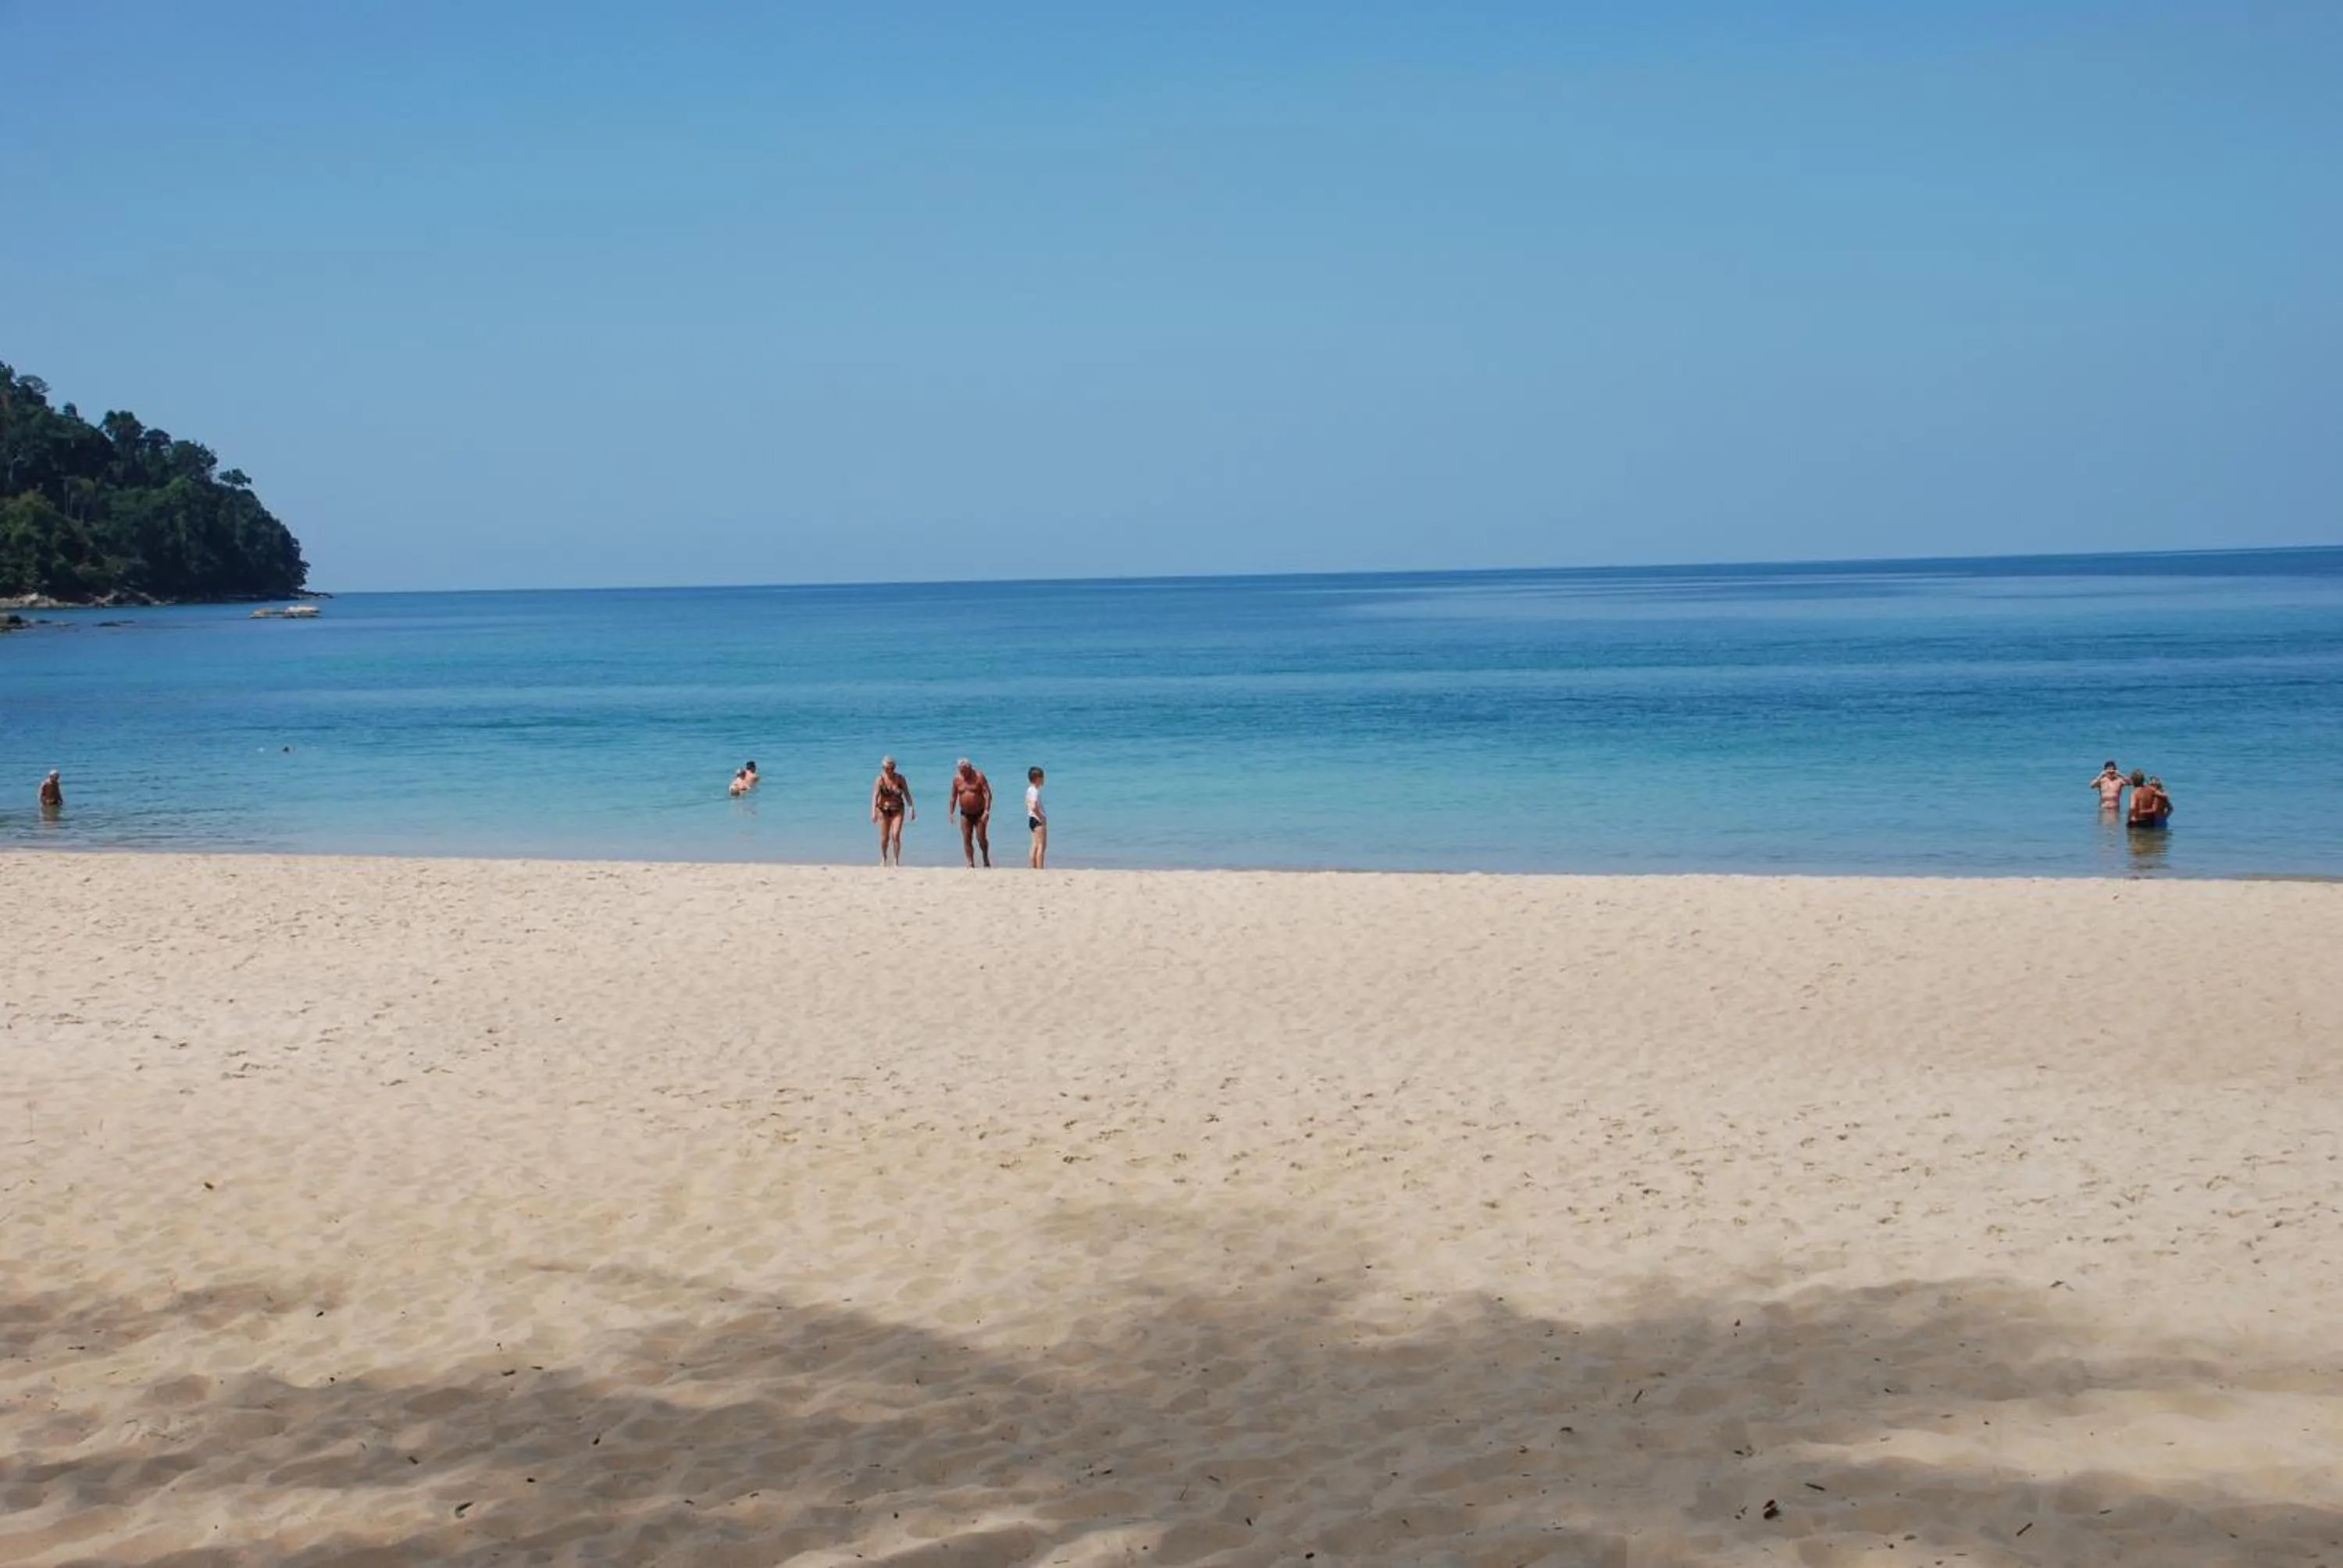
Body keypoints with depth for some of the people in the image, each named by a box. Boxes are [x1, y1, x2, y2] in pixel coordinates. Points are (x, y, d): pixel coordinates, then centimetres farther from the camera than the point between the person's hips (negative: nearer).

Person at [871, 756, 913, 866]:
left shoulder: (900, 779, -7)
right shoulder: (880, 779, -13)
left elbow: (907, 795, 1)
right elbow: (875, 796, -22)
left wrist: (912, 809, 1)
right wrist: (874, 812, -33)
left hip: (898, 810, 0)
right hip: (884, 810, 0)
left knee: (896, 835, -13)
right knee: (885, 837, 9)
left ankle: (896, 861, -5)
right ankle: (884, 859, 32)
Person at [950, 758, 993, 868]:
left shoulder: (979, 777, -9)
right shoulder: (957, 779, 2)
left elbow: (987, 793, -13)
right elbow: (954, 796, 10)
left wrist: (987, 810, -22)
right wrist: (951, 812, 5)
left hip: (980, 813, -3)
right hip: (965, 814, 3)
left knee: (981, 838, -8)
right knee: (967, 839, -4)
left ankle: (986, 858, 16)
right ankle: (971, 864, 1)